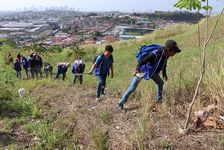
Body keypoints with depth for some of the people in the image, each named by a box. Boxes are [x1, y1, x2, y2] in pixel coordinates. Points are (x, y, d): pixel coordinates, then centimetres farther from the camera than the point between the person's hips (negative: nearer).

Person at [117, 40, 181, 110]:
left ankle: (159, 100, 31)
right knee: (132, 87, -8)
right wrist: (137, 69, -52)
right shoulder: (156, 54, -36)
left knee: (160, 82, 14)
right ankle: (121, 103, 1)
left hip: (152, 71, 8)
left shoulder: (166, 54, -10)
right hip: (143, 70, -8)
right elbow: (144, 60, -38)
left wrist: (164, 74, 19)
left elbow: (164, 64, 10)